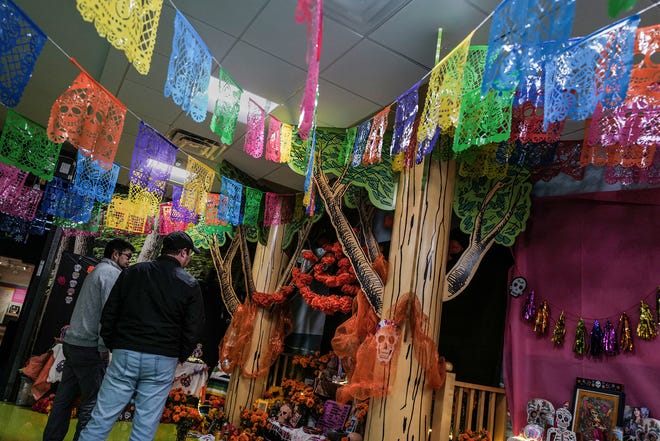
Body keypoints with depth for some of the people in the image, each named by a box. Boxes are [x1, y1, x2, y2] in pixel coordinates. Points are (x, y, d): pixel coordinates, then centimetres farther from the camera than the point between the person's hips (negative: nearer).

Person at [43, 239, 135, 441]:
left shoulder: (96, 271, 19)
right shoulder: (111, 272, -11)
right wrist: (103, 346, -17)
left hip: (72, 342, 9)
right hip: (89, 347, -9)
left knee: (64, 397, 13)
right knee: (93, 400, -3)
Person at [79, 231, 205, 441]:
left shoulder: (133, 272, 6)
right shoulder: (190, 284, -1)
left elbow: (108, 313, 7)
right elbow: (193, 329, -1)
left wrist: (113, 345, 16)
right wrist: (179, 356, 13)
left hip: (125, 355, 2)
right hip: (161, 361, -1)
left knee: (101, 419, 7)